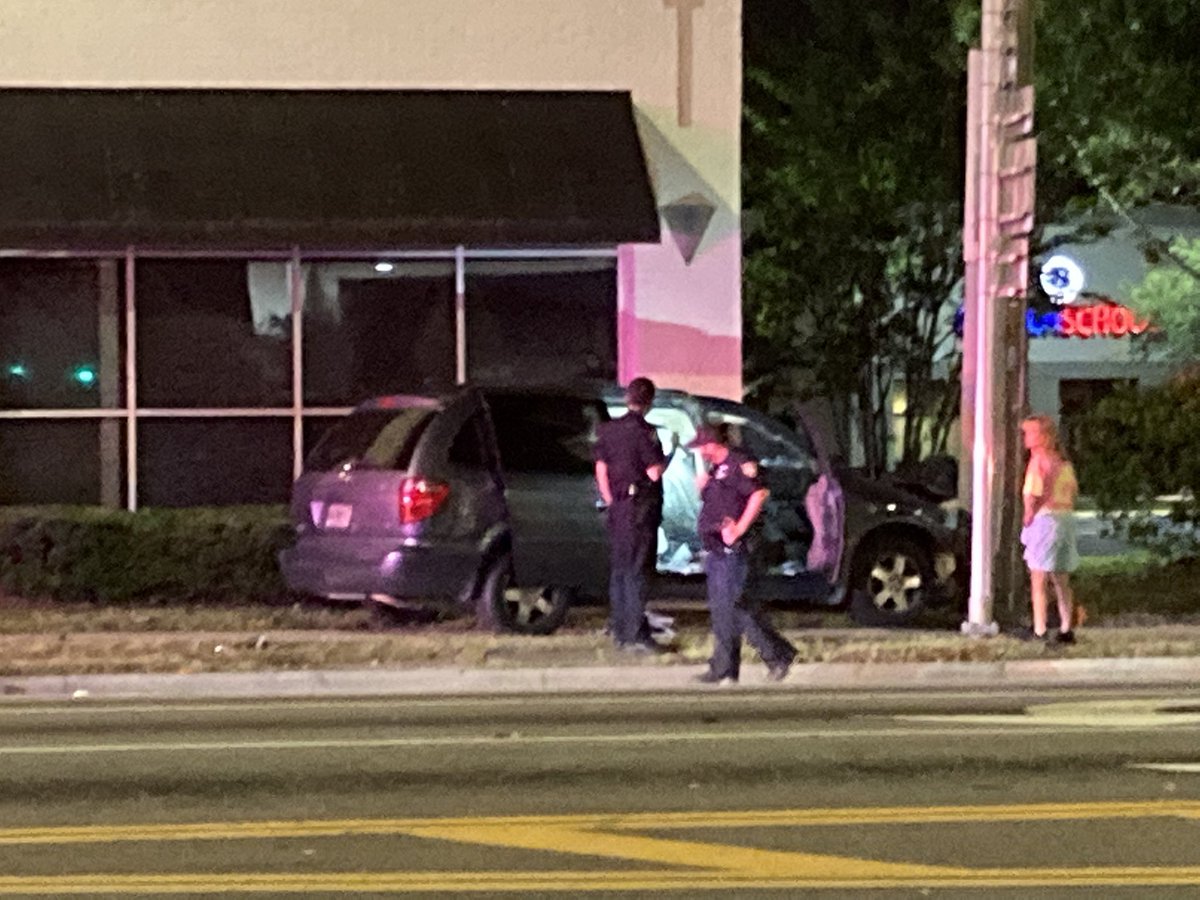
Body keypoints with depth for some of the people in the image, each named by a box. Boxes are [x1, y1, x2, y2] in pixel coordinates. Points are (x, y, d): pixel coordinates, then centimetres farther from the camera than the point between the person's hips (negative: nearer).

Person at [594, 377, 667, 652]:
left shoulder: (608, 429, 8)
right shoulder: (644, 431, -14)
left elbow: (601, 470, 11)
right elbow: (654, 472, -17)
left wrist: (611, 502, 16)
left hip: (618, 508, 7)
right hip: (642, 508, -7)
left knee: (619, 570, 14)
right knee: (637, 572, -5)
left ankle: (620, 631, 19)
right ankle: (636, 635, -6)